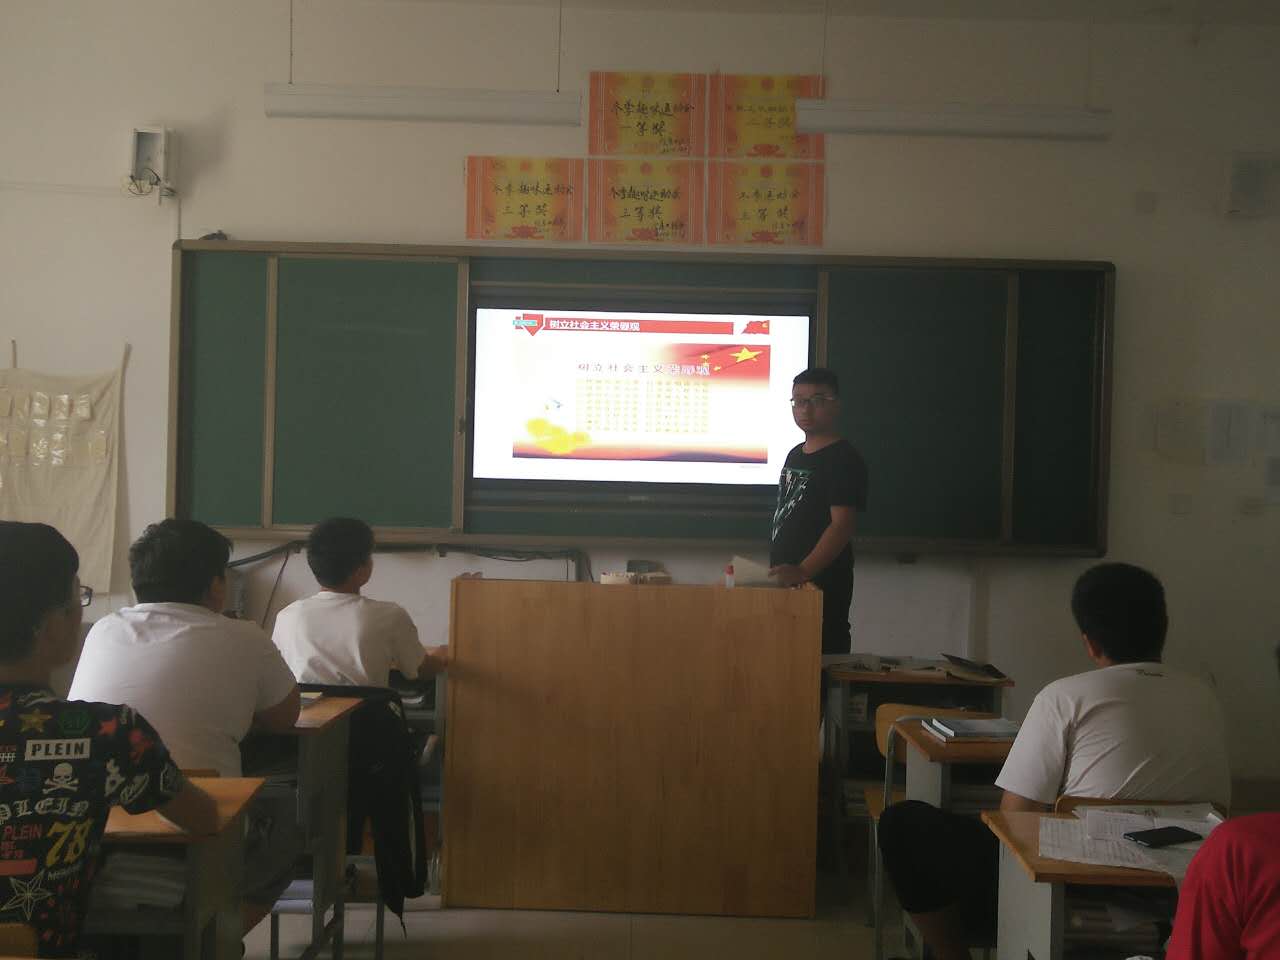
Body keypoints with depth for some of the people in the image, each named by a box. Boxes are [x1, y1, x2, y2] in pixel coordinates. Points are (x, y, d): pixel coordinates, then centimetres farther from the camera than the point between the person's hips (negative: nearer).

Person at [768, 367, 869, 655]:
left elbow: (842, 525, -21)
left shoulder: (844, 459, -10)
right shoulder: (795, 455, 17)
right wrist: (777, 569, 17)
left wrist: (804, 571, -32)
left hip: (822, 583, -8)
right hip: (786, 581, 8)